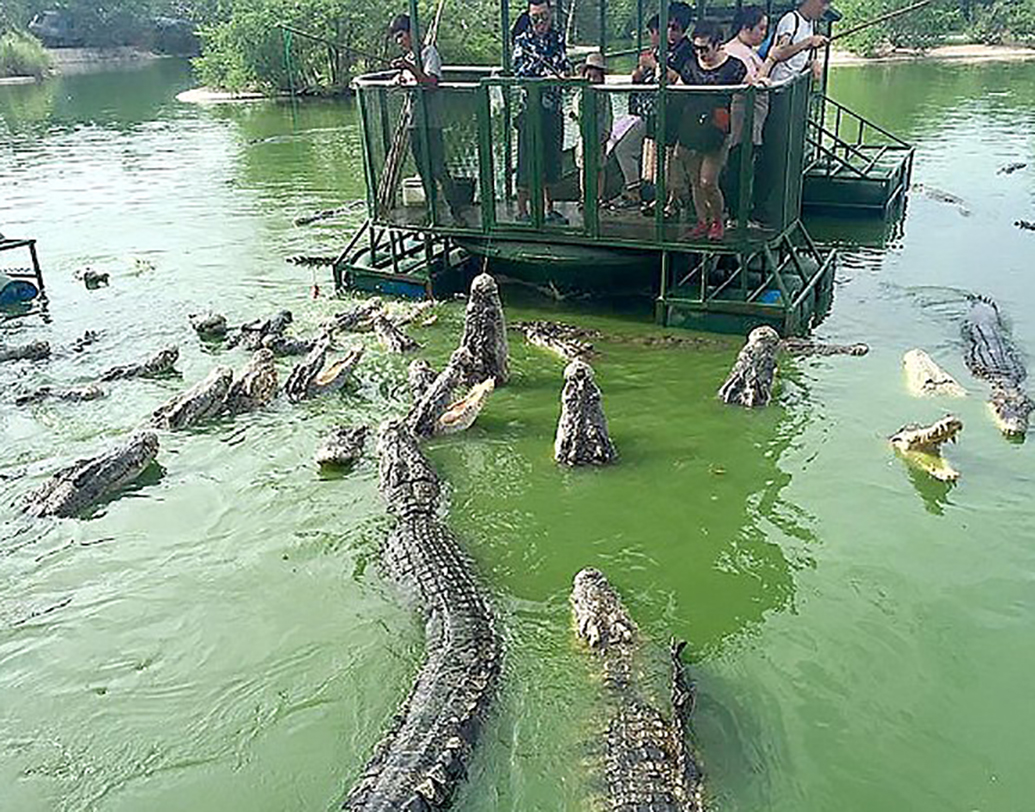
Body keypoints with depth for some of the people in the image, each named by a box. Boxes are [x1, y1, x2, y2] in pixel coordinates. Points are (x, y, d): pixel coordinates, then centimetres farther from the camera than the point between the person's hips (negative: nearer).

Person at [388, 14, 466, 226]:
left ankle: (457, 211, -6)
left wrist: (411, 68, -26)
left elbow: (431, 82, -16)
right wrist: (401, 80, 3)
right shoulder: (407, 59, 19)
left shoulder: (429, 52, -4)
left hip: (430, 122, -8)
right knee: (424, 171, 9)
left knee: (438, 169, -11)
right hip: (413, 122, 8)